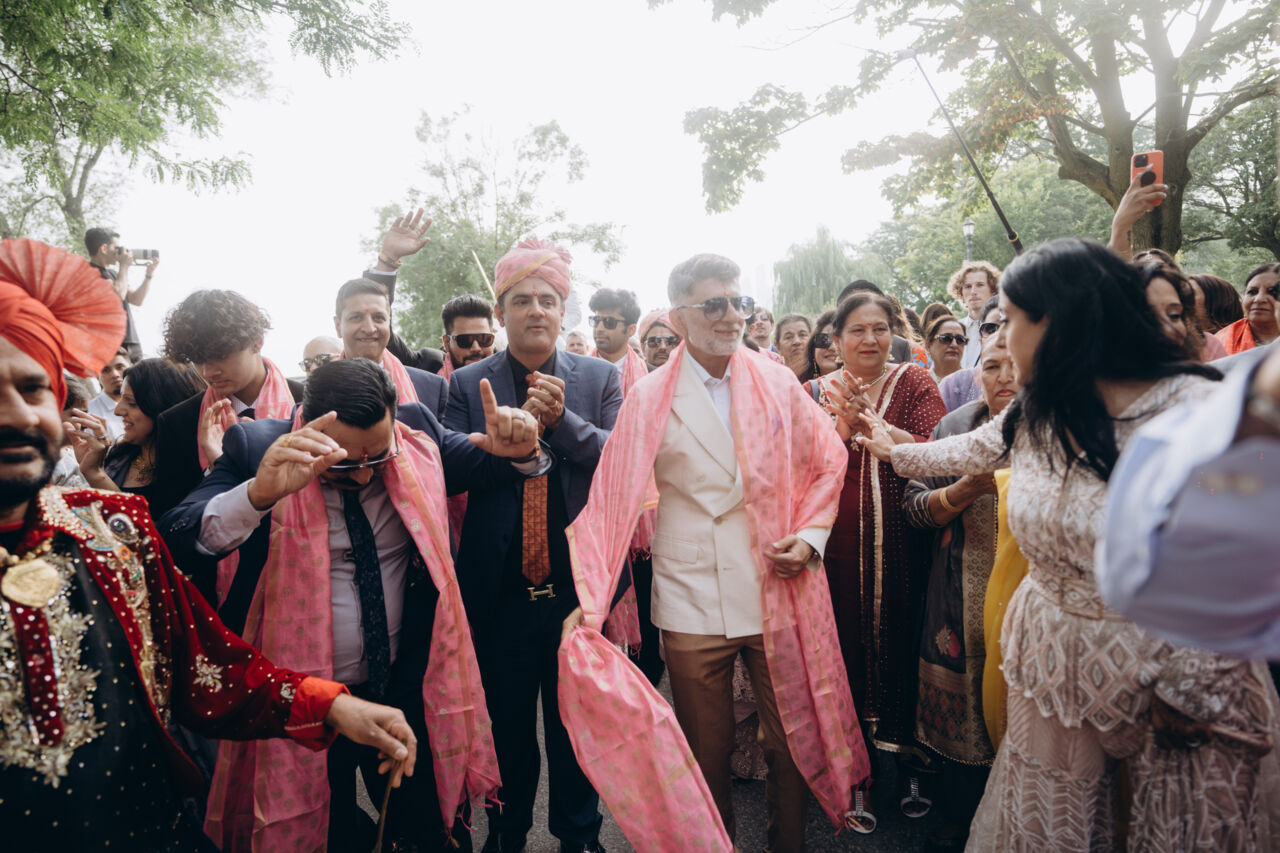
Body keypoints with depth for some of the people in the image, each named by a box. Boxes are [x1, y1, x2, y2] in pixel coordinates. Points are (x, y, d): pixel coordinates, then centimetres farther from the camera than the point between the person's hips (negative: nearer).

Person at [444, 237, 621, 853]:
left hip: (578, 587, 0)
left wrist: (561, 419, -20)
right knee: (507, 725, 17)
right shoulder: (467, 384, 2)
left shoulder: (600, 378, 2)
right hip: (501, 590, 0)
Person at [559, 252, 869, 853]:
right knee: (706, 754, 13)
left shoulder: (779, 384, 2)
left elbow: (828, 464, 11)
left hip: (780, 594, 2)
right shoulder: (649, 401, -4)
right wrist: (589, 599, -15)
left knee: (793, 742, 15)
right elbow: (611, 499, -7)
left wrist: (810, 536, -4)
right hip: (692, 605, -1)